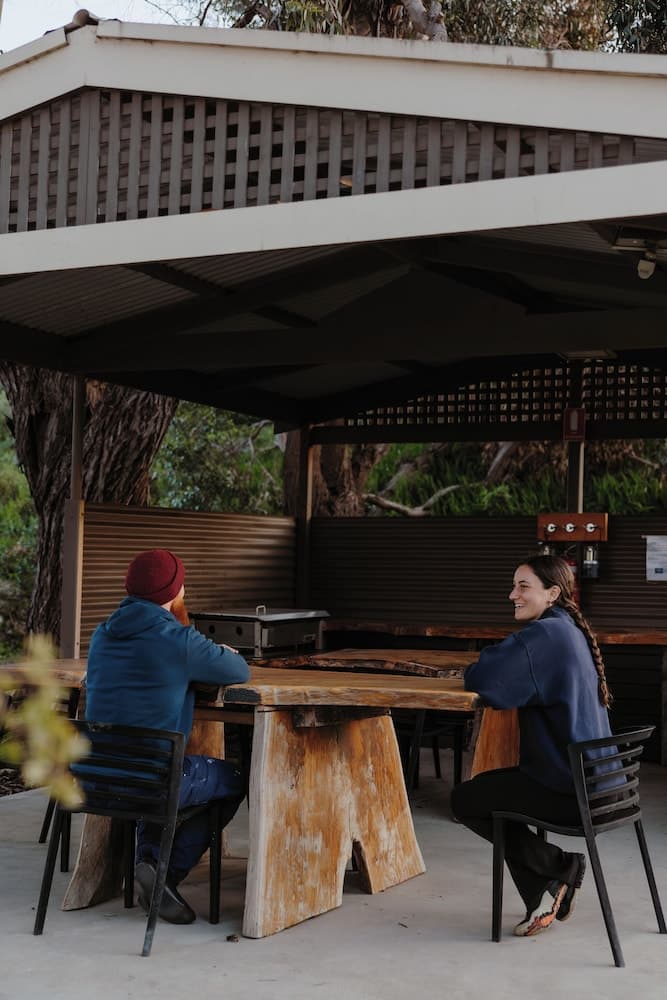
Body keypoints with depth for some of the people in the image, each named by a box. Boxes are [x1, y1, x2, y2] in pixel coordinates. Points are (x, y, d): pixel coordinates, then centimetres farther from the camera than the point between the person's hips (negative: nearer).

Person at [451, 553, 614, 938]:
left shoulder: (544, 634, -18)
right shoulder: (573, 631, 11)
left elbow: (482, 680, -22)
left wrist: (485, 662, -1)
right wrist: (498, 661, 5)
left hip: (567, 789, -9)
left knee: (465, 800, 7)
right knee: (491, 789, 26)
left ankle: (561, 865, 7)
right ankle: (545, 900, 22)